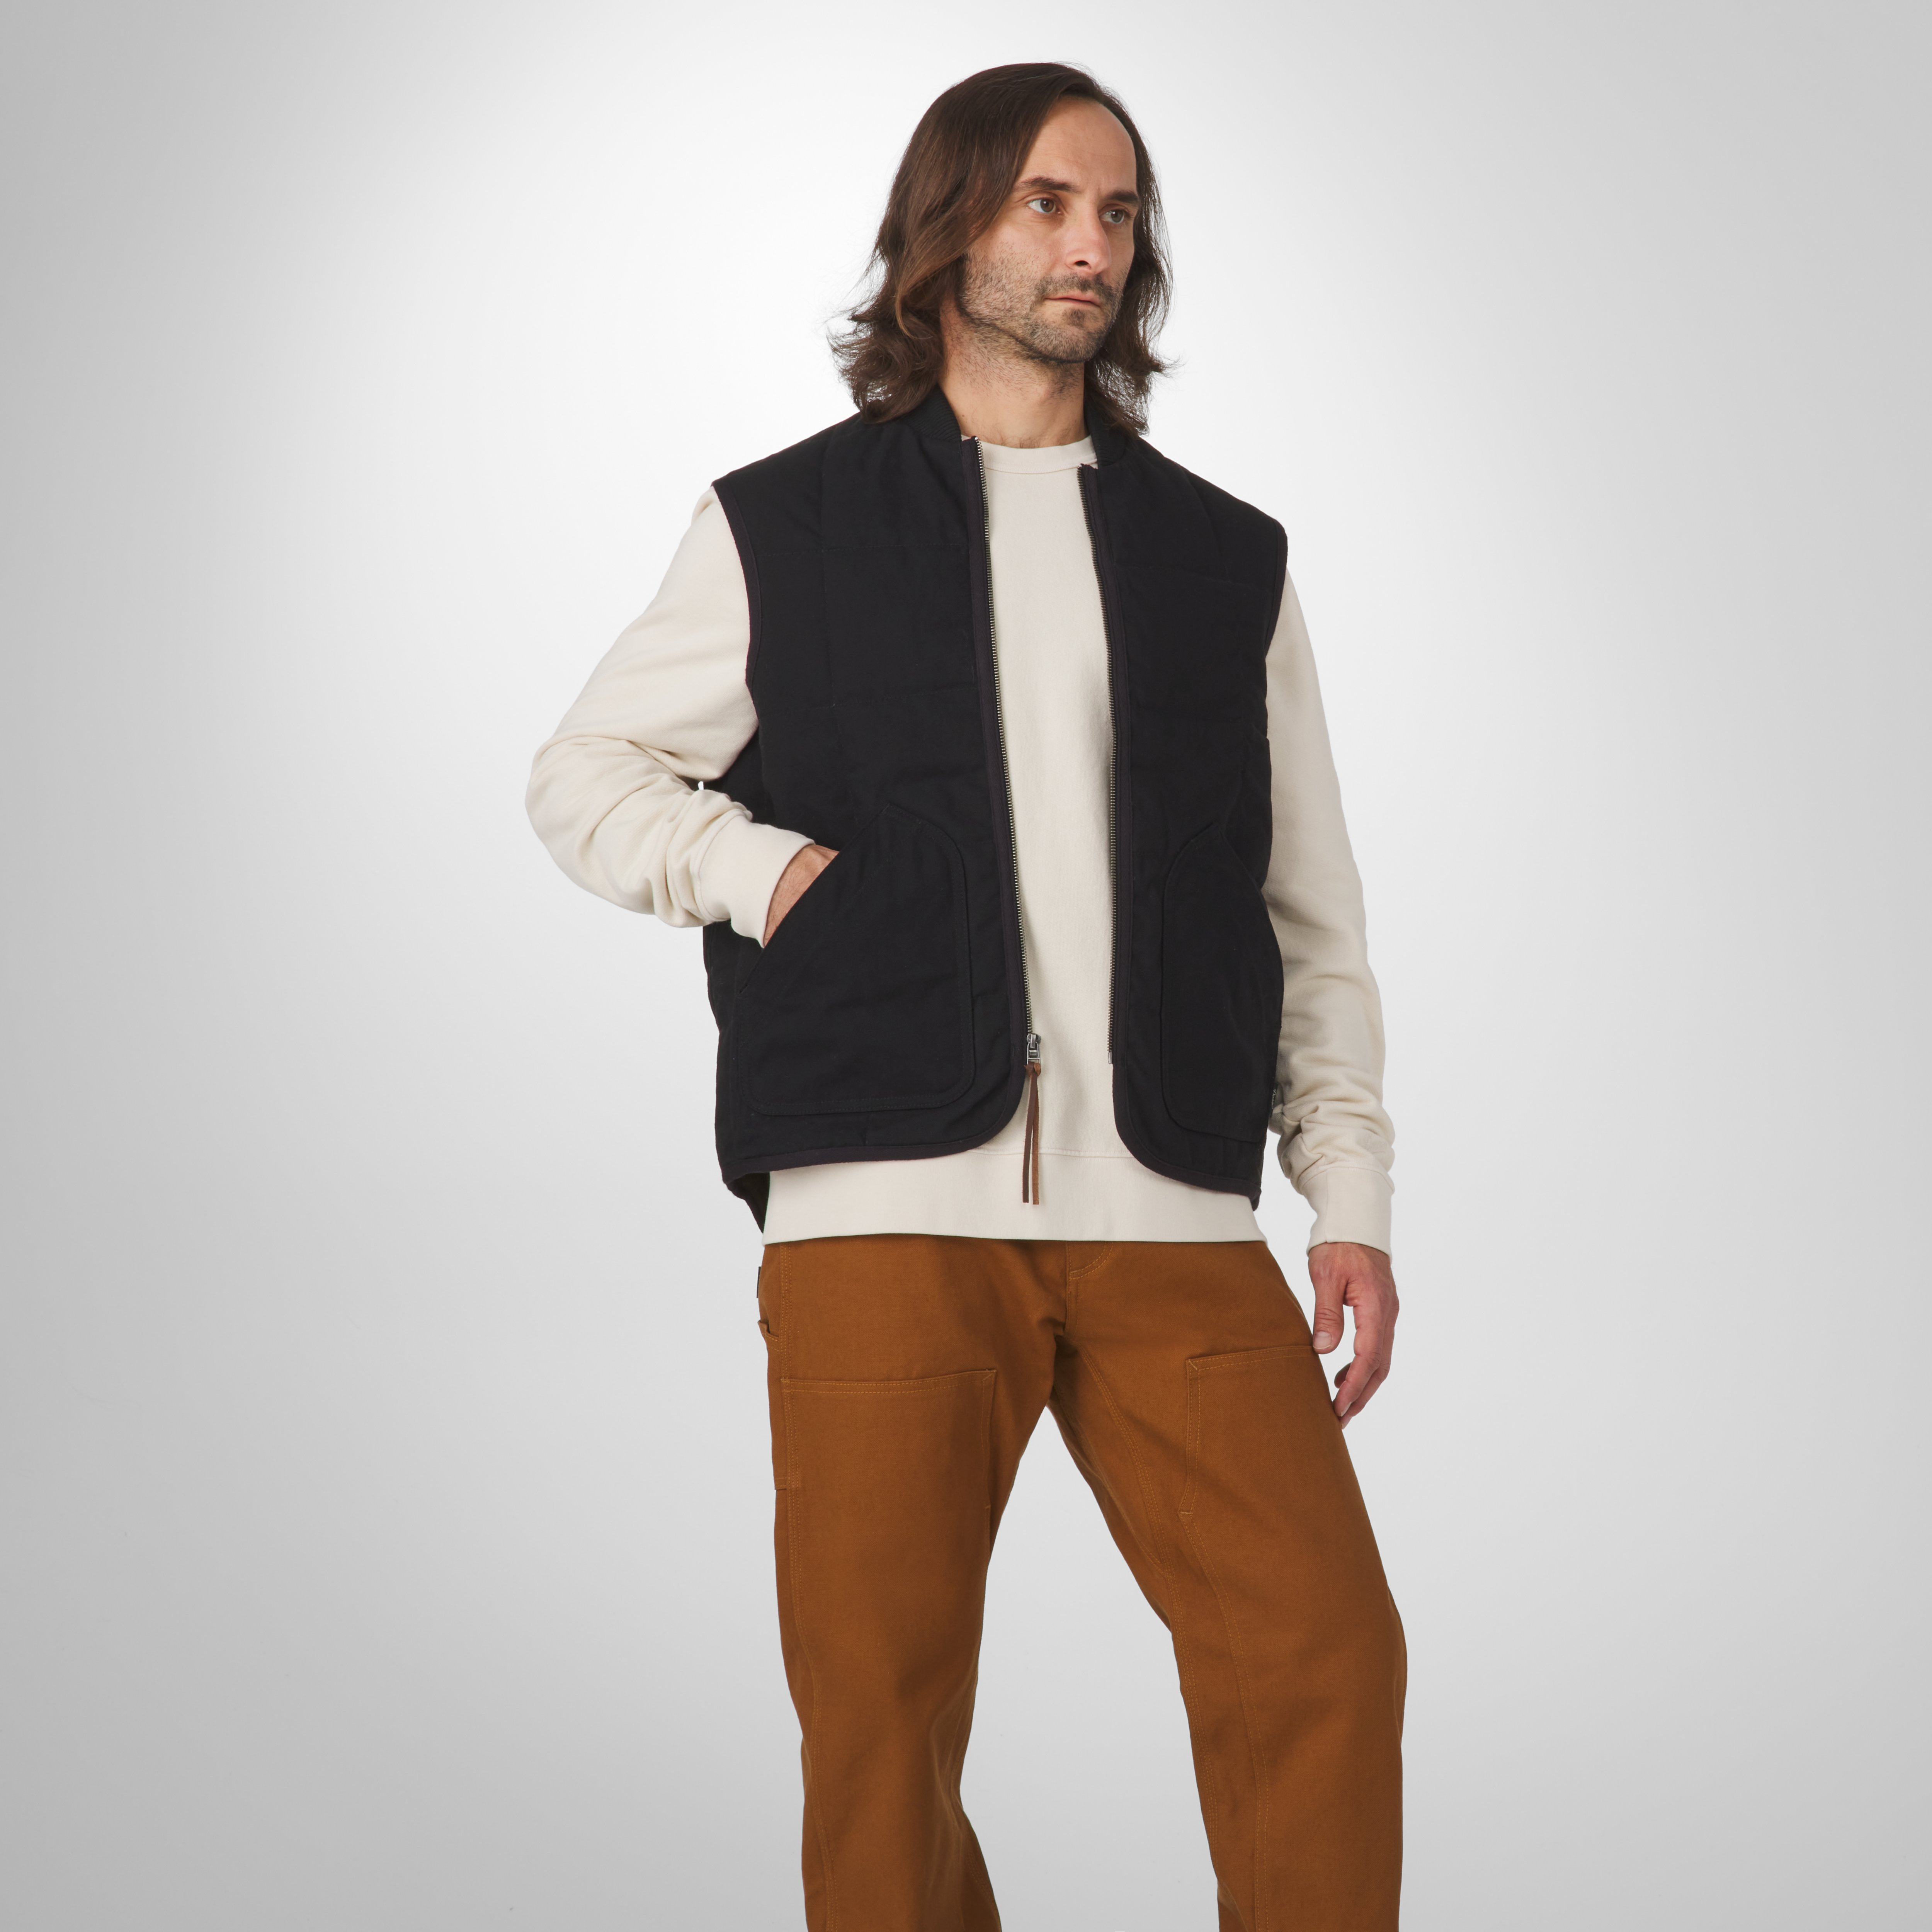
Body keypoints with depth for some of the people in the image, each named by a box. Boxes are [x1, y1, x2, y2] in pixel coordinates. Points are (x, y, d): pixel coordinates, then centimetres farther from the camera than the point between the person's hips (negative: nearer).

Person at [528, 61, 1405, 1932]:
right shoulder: (781, 527, 13)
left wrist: (1350, 1193, 6)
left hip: (1174, 1214, 2)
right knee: (881, 1718, 0)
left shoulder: (1226, 556, 18)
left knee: (1324, 1657, -8)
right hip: (885, 1207, -1)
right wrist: (762, 866, -3)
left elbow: (1309, 911, 16)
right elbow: (582, 774, 15)